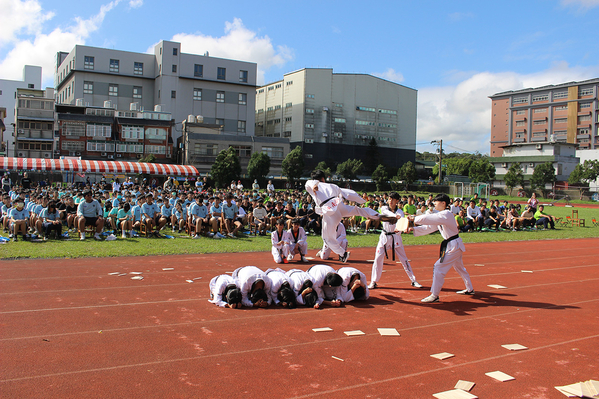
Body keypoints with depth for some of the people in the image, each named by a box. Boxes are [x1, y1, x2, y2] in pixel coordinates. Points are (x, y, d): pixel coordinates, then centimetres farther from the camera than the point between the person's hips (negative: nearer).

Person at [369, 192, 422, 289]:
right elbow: (388, 213, -24)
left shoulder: (400, 212, -4)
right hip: (384, 236, 1)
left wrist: (398, 229, -46)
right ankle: (373, 282, 5)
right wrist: (395, 215, -46)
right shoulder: (384, 208, 0)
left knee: (404, 258, 3)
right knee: (378, 258, -5)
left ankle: (413, 281, 14)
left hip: (395, 237, -1)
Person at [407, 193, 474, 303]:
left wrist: (414, 219, -16)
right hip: (455, 245, 11)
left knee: (439, 267, -11)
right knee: (459, 267, 26)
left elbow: (427, 219, -29)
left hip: (454, 246, -11)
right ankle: (470, 289, 44)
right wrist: (414, 229, -2)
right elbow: (428, 227, 9)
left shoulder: (445, 215, -22)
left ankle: (435, 295, -5)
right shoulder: (441, 216, 9)